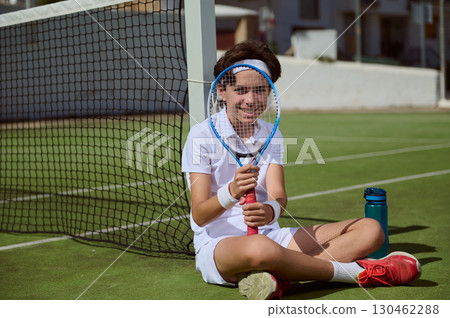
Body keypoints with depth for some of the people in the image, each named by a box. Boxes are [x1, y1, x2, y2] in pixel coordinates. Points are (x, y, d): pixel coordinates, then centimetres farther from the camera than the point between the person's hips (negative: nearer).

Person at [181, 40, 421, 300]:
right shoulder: (202, 135, -4)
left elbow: (279, 196, -5)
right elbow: (199, 215, -12)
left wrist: (270, 210, -30)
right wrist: (231, 192, -33)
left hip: (270, 235, 6)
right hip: (217, 244, -6)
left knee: (370, 230, -6)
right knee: (259, 249, -44)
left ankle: (278, 276, -28)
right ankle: (357, 271, -20)